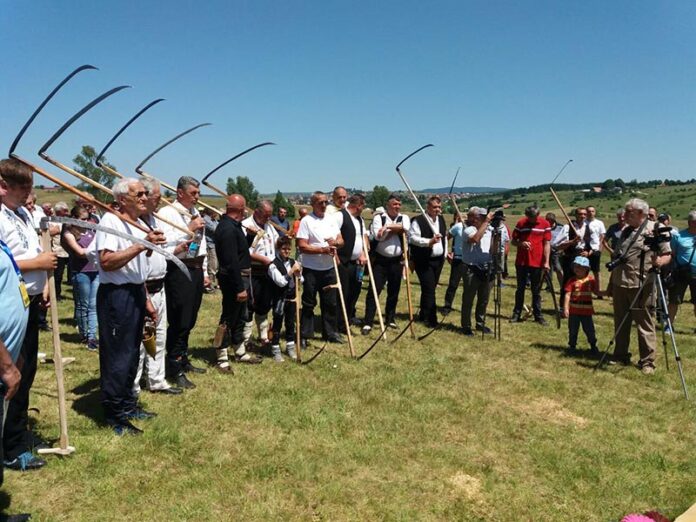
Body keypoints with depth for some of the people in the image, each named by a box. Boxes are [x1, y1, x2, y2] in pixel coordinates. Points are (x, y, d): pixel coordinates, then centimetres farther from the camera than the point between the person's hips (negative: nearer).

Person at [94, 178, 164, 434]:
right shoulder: (110, 220, -13)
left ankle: (127, 404, 31)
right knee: (116, 356, -1)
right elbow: (106, 262, -25)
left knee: (132, 353, 17)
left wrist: (147, 299, 19)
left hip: (136, 294, 9)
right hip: (116, 295, -9)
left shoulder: (139, 224, 14)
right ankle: (114, 416, 11)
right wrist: (142, 245, -28)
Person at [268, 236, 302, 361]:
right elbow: (280, 282, -21)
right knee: (277, 324, 4)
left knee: (291, 323, 14)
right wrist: (291, 271, -22)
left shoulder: (293, 262, 6)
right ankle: (275, 350, 14)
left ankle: (290, 347, 27)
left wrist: (298, 273, -8)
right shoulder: (273, 265, -11)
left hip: (291, 298, 5)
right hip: (279, 299, -5)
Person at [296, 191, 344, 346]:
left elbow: (341, 241, 9)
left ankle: (330, 332, 25)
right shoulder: (306, 221, -9)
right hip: (311, 269, -5)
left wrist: (335, 242, -14)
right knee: (308, 304, 4)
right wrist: (323, 249, -20)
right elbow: (302, 246, -15)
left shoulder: (331, 220, 9)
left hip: (329, 268, 5)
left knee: (330, 302, 12)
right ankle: (304, 335, 13)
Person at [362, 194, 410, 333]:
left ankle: (390, 318, 28)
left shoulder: (404, 218, 6)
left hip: (396, 261, 3)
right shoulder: (379, 218, -1)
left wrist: (388, 227, -11)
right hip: (380, 260, -3)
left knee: (394, 291, 11)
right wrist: (395, 229, -12)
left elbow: (405, 228, -18)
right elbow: (378, 236, -15)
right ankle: (368, 322, -3)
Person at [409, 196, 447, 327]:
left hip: (438, 260, 7)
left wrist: (445, 252, 19)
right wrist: (429, 241, -31)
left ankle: (423, 315, 28)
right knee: (429, 289, -9)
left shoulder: (441, 219, 12)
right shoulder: (418, 220, -12)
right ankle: (432, 319, -4)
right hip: (424, 261, -7)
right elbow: (412, 237, -20)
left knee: (430, 289, 14)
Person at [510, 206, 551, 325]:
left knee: (536, 291, 7)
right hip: (521, 262, 1)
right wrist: (521, 243, -16)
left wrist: (546, 262, -9)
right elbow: (513, 241, 6)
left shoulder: (545, 224, -2)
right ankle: (516, 313, 17)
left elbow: (547, 244, -3)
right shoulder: (520, 223, 1)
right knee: (520, 288, 10)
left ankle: (538, 315, 14)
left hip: (537, 262, -1)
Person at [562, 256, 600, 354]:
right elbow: (567, 295, -10)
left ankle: (593, 346, 28)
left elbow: (596, 292, 11)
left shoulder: (591, 279, 1)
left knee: (589, 330, 11)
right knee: (573, 330, 9)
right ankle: (572, 346, 24)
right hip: (574, 310, -1)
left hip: (587, 310, 1)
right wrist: (565, 308, -16)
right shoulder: (572, 280, -7)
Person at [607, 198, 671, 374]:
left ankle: (647, 362, 7)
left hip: (641, 285, -7)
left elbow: (667, 254, -8)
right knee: (620, 323, 14)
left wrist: (659, 262, -30)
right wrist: (612, 281, 19)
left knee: (645, 324, -1)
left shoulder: (655, 229, -6)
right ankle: (620, 355, 25)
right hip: (619, 283, 7)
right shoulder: (626, 230, 15)